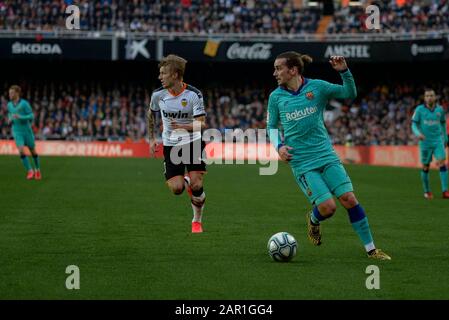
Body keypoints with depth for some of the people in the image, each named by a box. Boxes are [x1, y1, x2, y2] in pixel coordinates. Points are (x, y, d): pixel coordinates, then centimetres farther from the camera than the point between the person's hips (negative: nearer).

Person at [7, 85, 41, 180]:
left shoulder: (25, 103, -13)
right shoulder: (9, 104, 3)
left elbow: (32, 117, -15)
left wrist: (20, 117, -29)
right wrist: (10, 119, 1)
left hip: (27, 131, -3)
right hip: (17, 132, 3)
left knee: (33, 151, 11)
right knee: (21, 151, -18)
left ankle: (37, 170, 33)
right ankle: (30, 171, -8)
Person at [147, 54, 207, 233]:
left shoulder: (193, 95, -15)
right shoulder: (158, 94, -6)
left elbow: (201, 124, -19)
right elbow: (151, 114, 15)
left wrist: (183, 127, -37)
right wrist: (151, 138, 14)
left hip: (193, 143, -2)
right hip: (170, 145, 2)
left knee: (196, 186, -12)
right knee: (176, 189, -10)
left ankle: (197, 221, 12)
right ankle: (186, 181, 28)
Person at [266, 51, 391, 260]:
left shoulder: (316, 87, -1)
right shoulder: (276, 97, 2)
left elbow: (350, 94, 3)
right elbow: (271, 126, 14)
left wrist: (344, 72, -12)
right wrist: (278, 146, -4)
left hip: (326, 156, 1)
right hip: (302, 163, -1)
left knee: (349, 199, -8)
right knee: (327, 207, -14)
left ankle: (370, 249, 4)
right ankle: (313, 220, 23)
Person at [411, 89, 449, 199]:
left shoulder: (440, 109, 3)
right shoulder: (419, 109, -5)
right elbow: (414, 125, -3)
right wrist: (418, 133, -23)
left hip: (438, 141, 1)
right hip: (425, 142, -1)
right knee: (425, 167, 6)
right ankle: (427, 191, 23)